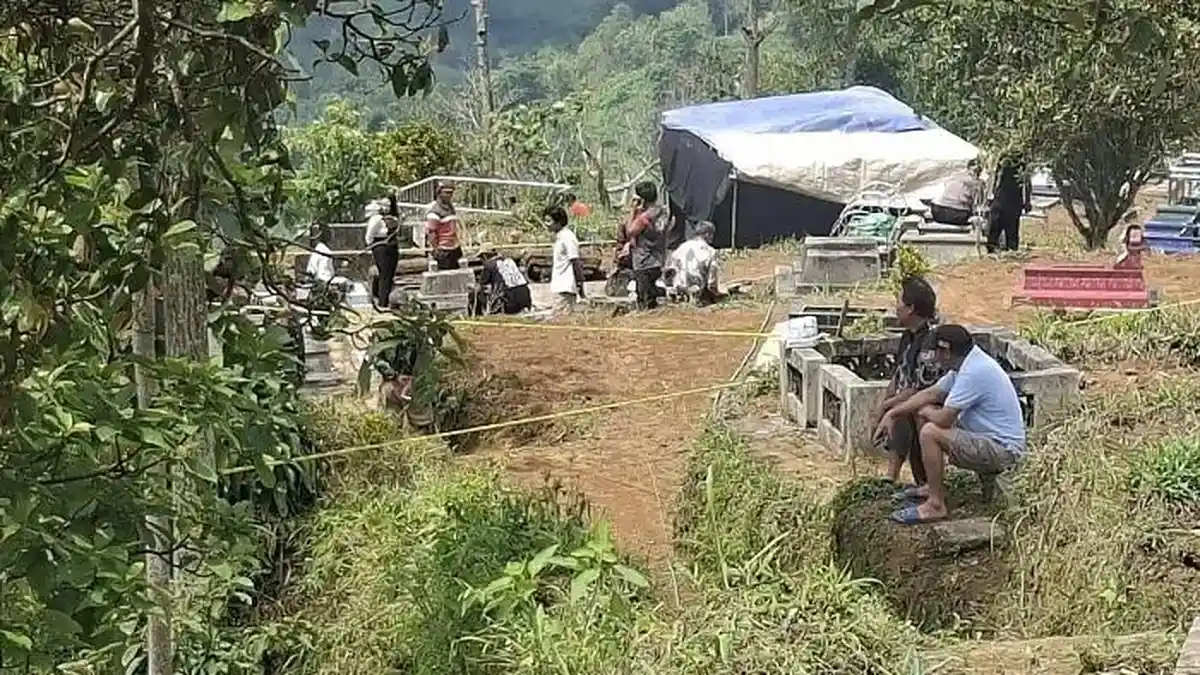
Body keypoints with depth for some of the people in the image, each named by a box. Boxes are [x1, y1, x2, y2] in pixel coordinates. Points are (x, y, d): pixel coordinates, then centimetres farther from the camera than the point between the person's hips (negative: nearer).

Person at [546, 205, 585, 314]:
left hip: (565, 287, -10)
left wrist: (580, 284, -15)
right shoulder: (558, 237, 15)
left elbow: (576, 262, -15)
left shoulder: (567, 237, -14)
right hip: (559, 286, 10)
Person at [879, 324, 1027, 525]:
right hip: (987, 436, 10)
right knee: (926, 415, 14)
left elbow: (944, 419, -26)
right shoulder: (966, 363, 6)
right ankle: (936, 486, 19)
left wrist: (926, 412, -3)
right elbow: (931, 393, 15)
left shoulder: (974, 372, -25)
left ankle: (936, 505, -13)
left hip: (1002, 450, -10)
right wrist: (892, 414, 10)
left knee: (930, 433, -23)